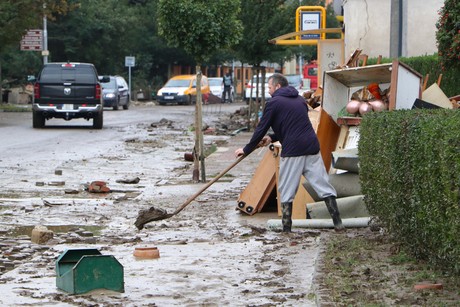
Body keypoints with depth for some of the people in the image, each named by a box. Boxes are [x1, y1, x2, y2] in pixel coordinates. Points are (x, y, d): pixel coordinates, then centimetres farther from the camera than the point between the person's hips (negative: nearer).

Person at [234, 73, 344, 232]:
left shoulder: (274, 103, 0)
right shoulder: (300, 100, 21)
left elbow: (261, 129, 2)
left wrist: (246, 149, 13)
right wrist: (272, 138, 27)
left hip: (292, 151, -6)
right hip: (312, 148, 6)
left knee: (287, 191, 4)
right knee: (323, 185, 5)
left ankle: (286, 228, 4)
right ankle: (338, 223, 1)